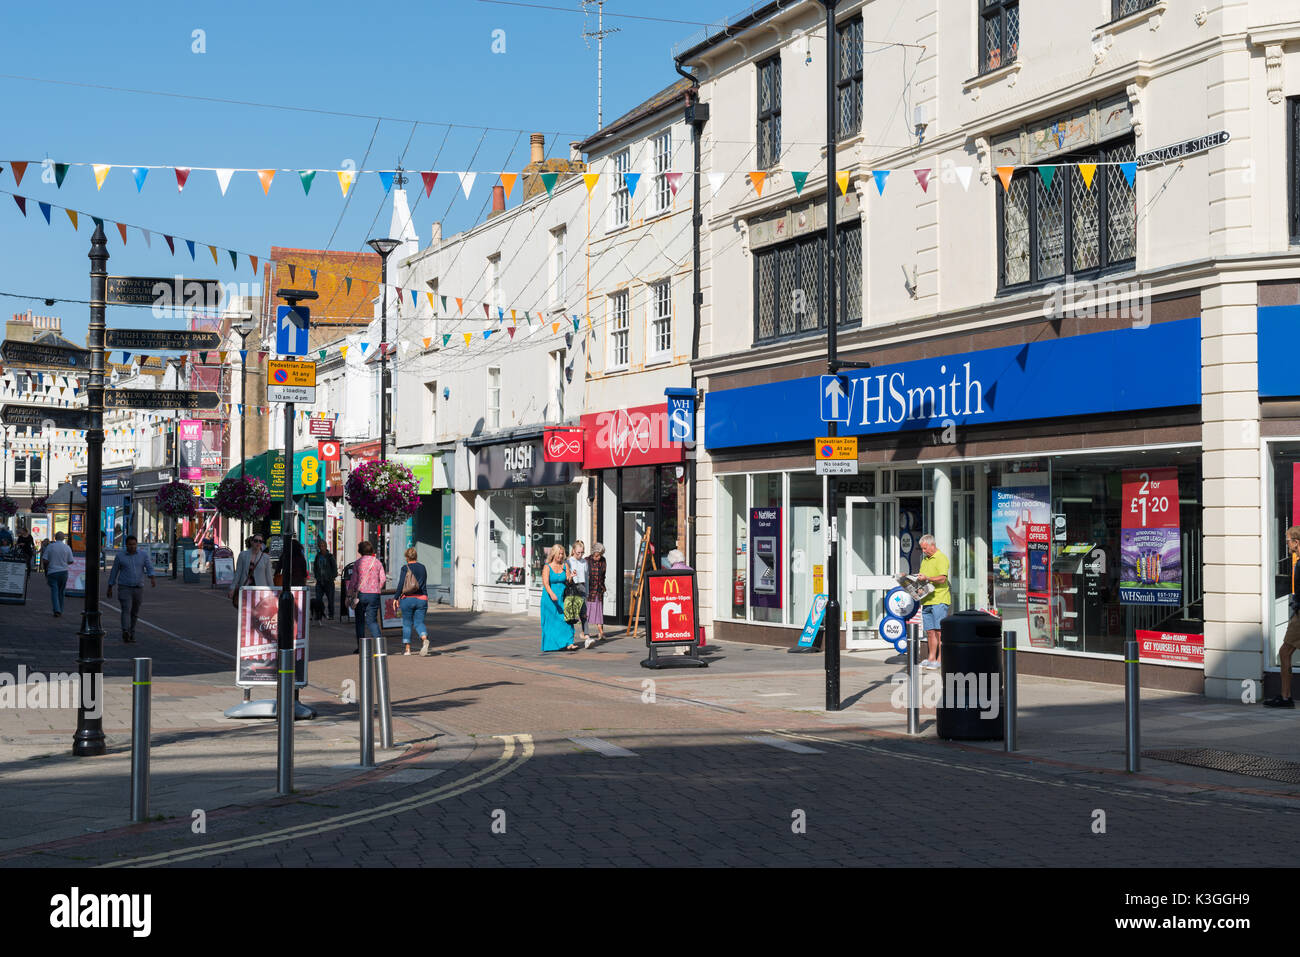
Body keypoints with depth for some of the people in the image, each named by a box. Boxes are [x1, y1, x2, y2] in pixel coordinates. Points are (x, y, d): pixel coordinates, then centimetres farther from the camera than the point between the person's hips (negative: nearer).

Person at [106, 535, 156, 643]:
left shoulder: (143, 555, 0)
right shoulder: (120, 556, -2)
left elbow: (150, 568, -10)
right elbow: (114, 572, 4)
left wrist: (152, 578, -31)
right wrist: (110, 588, 7)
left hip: (138, 588, 3)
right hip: (124, 588, -3)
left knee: (134, 613, 13)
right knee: (126, 610, -20)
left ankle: (131, 634, 30)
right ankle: (125, 633, -36)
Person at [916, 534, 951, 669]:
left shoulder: (941, 558, -6)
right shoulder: (925, 560, 21)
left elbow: (942, 578, -16)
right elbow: (922, 578, 27)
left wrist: (927, 578, -24)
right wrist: (916, 580, 7)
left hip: (939, 600, -8)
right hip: (927, 601, 8)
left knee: (939, 631, -7)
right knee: (930, 631, 7)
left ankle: (940, 659, -6)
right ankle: (931, 658, 10)